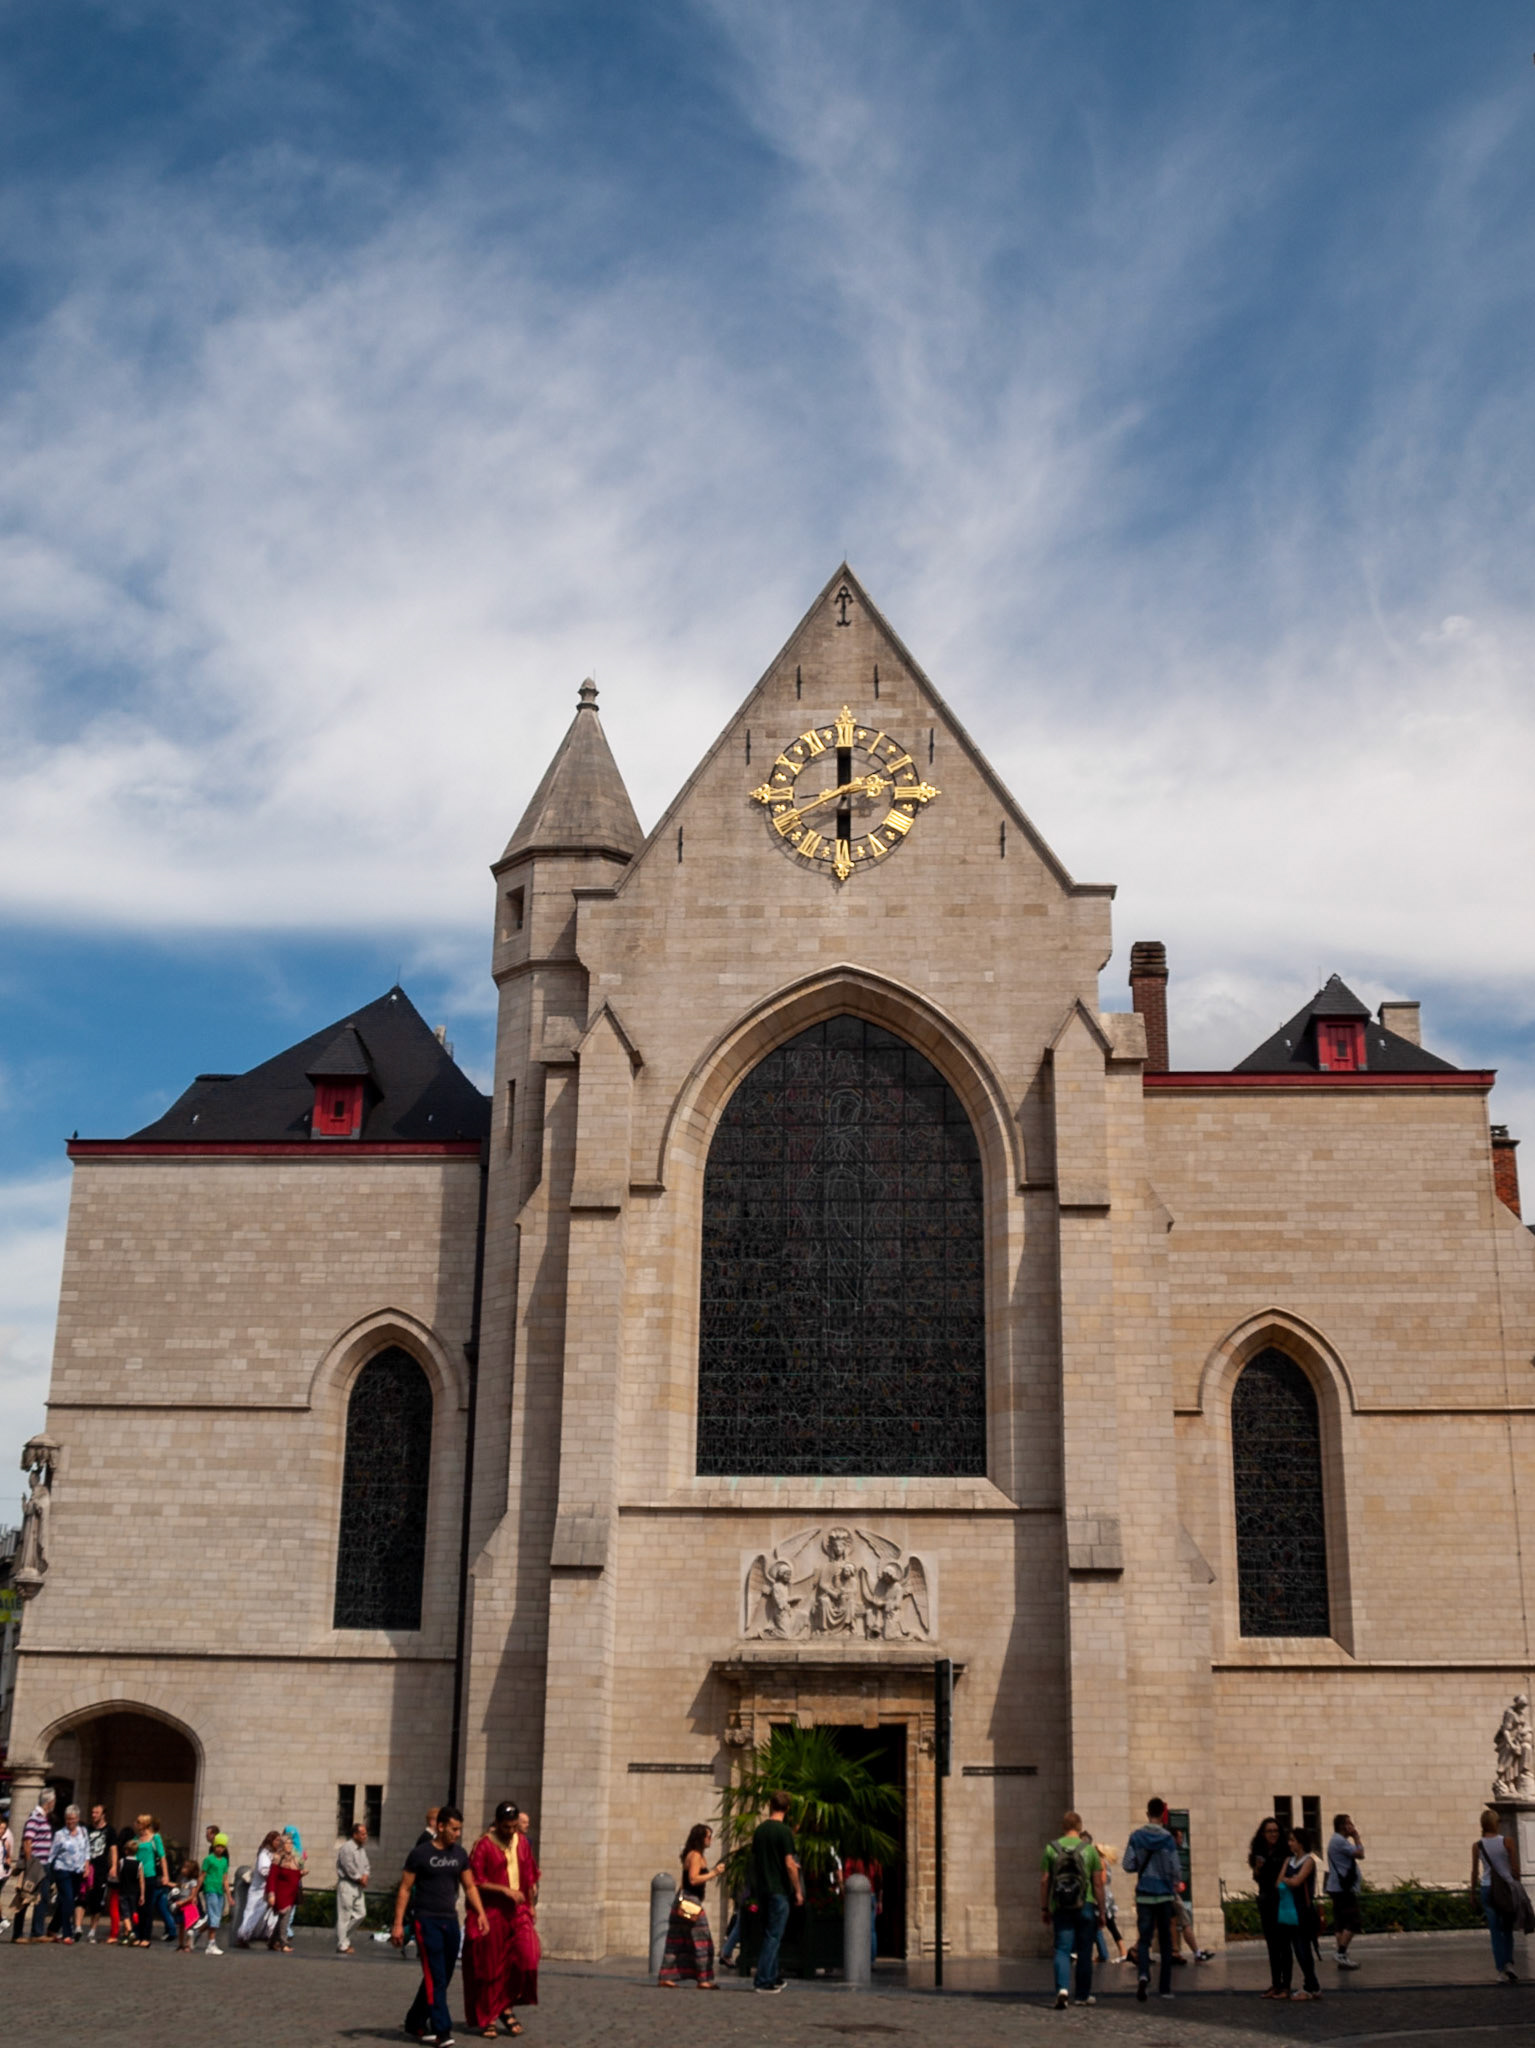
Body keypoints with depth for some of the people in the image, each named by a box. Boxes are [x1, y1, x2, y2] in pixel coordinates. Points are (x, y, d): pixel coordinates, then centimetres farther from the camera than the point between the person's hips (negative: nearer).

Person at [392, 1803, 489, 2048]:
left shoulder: (460, 1854, 9)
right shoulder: (421, 1853, -6)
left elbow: (470, 1886, 14)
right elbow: (405, 1890, -3)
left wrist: (481, 1913, 1)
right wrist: (398, 1924, -9)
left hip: (450, 1921, 6)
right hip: (426, 1920, -6)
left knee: (443, 1978, 10)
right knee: (435, 1978, -11)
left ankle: (415, 2023, 25)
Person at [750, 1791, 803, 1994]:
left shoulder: (760, 1830, 8)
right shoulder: (784, 1831, -13)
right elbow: (790, 1864, -16)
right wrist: (798, 1891, -7)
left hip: (763, 1888, 7)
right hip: (779, 1890, -7)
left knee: (770, 1934, 16)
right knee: (774, 1936, -3)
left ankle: (772, 1977, 21)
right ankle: (763, 1981, -6)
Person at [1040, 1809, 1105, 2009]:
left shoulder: (1051, 1848, 1)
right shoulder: (1089, 1850, -1)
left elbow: (1044, 1881, 0)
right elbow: (1098, 1883, -2)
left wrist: (1044, 1908, 8)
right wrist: (1101, 1910, 6)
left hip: (1061, 1908, 0)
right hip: (1086, 1906, 0)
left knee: (1062, 1950, 1)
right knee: (1084, 1952, 11)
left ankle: (1062, 1988, -20)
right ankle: (1083, 1995, 17)